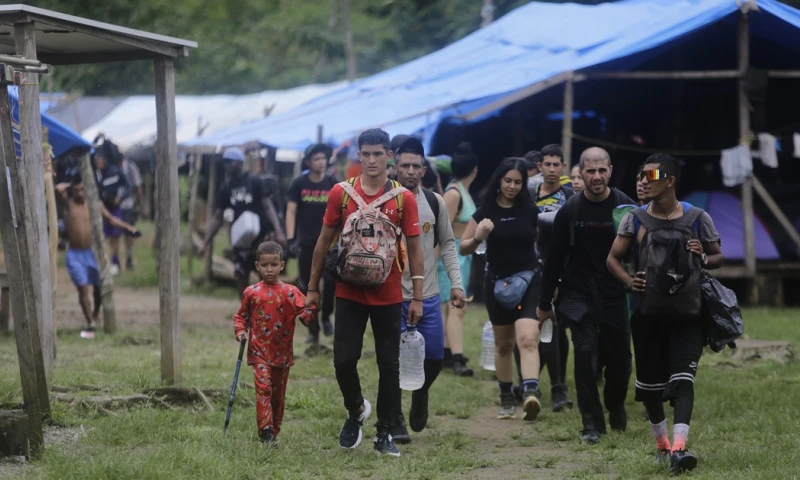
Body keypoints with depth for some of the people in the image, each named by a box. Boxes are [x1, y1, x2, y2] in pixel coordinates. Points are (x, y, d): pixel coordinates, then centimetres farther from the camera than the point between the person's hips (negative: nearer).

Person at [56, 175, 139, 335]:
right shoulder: (68, 202, -4)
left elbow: (111, 219, 11)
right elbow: (58, 188, -21)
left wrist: (127, 227, 1)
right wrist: (69, 185, -4)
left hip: (92, 251, 2)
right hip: (75, 254, -2)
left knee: (98, 287, 13)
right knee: (83, 288, -9)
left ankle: (96, 314, 39)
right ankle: (90, 323, -8)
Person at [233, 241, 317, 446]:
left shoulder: (290, 292, -1)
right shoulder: (251, 293, 2)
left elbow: (304, 311, -11)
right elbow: (241, 316, 13)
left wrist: (308, 311, -34)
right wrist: (240, 331, -5)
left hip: (282, 352, 1)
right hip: (259, 351, -1)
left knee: (278, 394, 11)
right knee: (263, 388, -17)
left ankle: (274, 432, 24)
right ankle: (266, 431, -22)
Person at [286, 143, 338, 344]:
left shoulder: (333, 184, 3)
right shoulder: (298, 184, 0)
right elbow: (291, 212, -2)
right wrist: (290, 239, -11)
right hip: (306, 242, 0)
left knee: (332, 279, -17)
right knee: (308, 288, 2)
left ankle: (326, 317, 9)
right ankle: (313, 331, 10)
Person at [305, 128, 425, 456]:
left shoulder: (403, 198, -2)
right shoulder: (341, 193, 0)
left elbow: (414, 248, 1)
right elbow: (324, 241, 7)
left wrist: (417, 297, -2)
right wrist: (313, 288, 8)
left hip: (388, 295, 0)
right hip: (350, 293, 0)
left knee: (389, 365, 3)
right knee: (343, 359, -5)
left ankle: (384, 434, 15)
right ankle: (356, 410, 23)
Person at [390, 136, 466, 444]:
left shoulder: (435, 202, 4)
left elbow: (447, 245, 12)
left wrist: (456, 283, 4)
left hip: (429, 296, 3)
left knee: (434, 358, 6)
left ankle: (420, 393, 37)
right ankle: (395, 421, 10)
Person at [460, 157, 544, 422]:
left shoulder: (530, 211, 2)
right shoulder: (486, 211, 0)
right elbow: (463, 248, 2)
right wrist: (478, 237, -20)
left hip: (528, 281, -1)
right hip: (497, 283, 1)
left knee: (528, 339, -20)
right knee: (503, 343, 13)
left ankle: (531, 392, -35)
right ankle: (507, 398, 27)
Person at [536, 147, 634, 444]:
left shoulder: (626, 208, -4)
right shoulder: (569, 211, -1)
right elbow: (554, 260, 6)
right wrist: (544, 303, 8)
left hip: (615, 297, 0)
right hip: (579, 297, 0)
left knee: (619, 358, 6)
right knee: (585, 353, -12)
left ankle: (616, 409, 35)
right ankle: (592, 424, -3)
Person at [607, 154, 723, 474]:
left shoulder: (697, 219, -1)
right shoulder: (635, 219, 2)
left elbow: (718, 257, 9)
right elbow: (614, 258, 6)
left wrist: (704, 259, -15)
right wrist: (629, 280, -14)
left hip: (687, 315, -2)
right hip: (648, 315, 2)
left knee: (682, 380, -16)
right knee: (649, 383, 9)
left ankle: (679, 447, -25)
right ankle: (661, 442, 30)